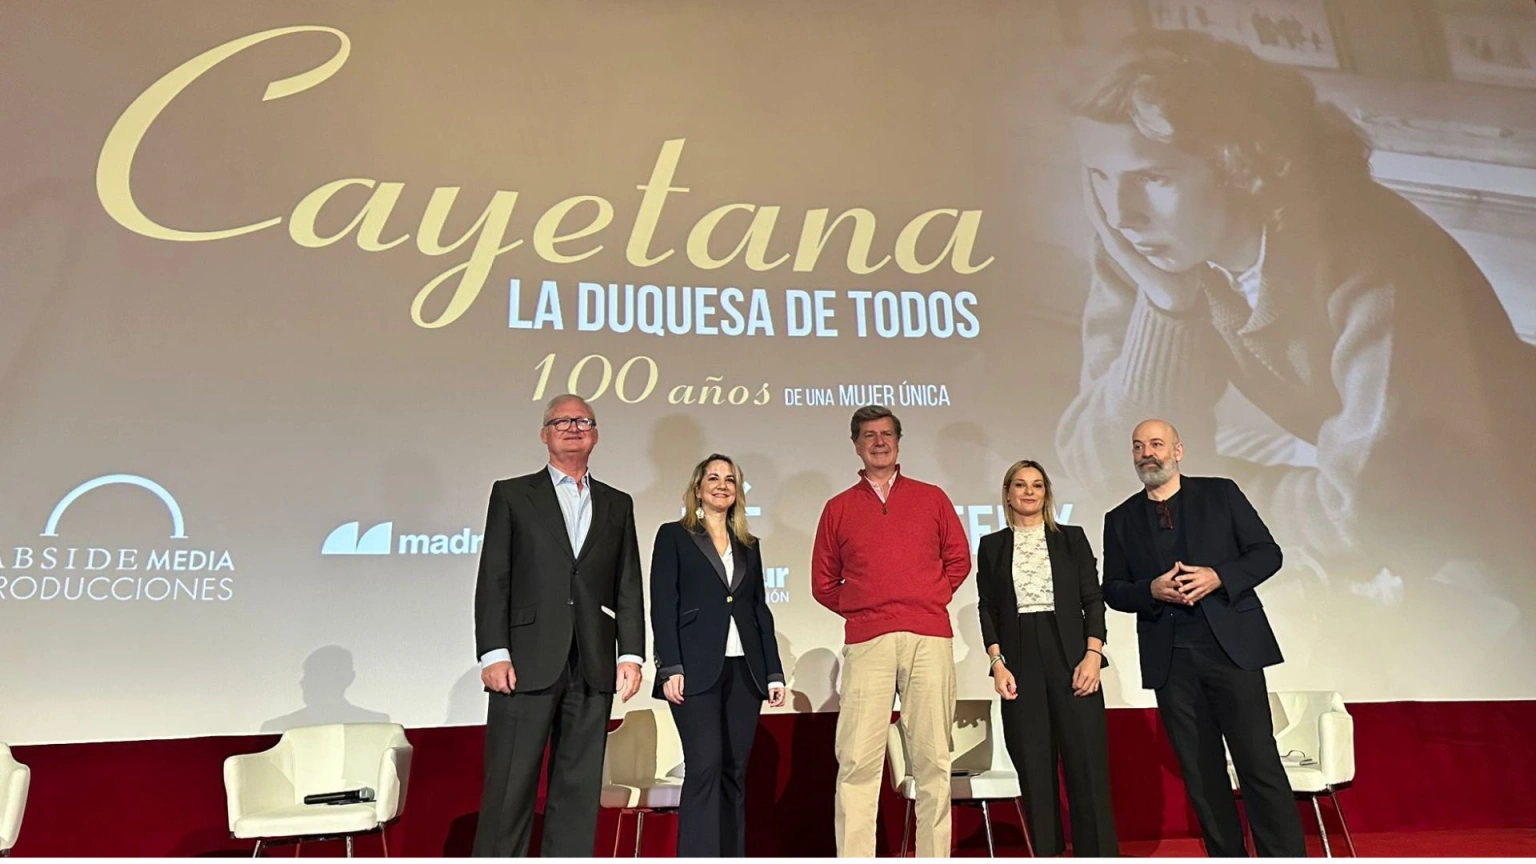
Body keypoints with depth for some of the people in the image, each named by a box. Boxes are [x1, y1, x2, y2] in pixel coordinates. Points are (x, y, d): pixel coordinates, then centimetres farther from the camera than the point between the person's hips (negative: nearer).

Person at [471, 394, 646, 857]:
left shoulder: (617, 504, 15)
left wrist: (630, 653, 1)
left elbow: (628, 587, 10)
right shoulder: (512, 494, 7)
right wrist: (494, 654, -9)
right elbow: (493, 580, 0)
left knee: (579, 788, 7)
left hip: (593, 667, 3)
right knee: (510, 788, 0)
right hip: (528, 663, -3)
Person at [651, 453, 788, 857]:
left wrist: (774, 672, 8)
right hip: (697, 670, -4)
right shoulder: (674, 536, 5)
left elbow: (761, 611, 16)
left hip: (744, 671, 4)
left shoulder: (749, 545, 18)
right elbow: (663, 605, -3)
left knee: (735, 771, 5)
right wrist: (670, 667, -13)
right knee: (705, 767, -11)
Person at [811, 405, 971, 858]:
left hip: (929, 638, 1)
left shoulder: (932, 498, 15)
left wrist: (927, 601, 7)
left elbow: (959, 560, 16)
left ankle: (934, 857, 9)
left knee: (932, 757, 1)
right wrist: (861, 610, 5)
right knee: (857, 760, -6)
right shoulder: (838, 508, 14)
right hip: (866, 642, 0)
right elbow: (823, 582, 15)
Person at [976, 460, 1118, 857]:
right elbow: (988, 609, 6)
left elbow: (1093, 600, 5)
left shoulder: (1072, 538, 9)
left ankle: (1099, 854, 4)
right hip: (1019, 665, 1)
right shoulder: (992, 546, 10)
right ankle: (1046, 854, 11)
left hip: (1071, 659, 0)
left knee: (1088, 767, -3)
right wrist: (997, 662, -5)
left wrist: (1093, 654, -8)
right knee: (1035, 772, 3)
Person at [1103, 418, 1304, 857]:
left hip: (1232, 644, -2)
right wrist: (1152, 591, -12)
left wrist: (1219, 577, -13)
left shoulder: (1221, 493, 7)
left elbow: (1267, 552, 3)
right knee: (1200, 771, 7)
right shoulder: (1120, 519, 10)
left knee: (1259, 762, -4)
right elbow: (1113, 590, 9)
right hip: (1169, 658, 2)